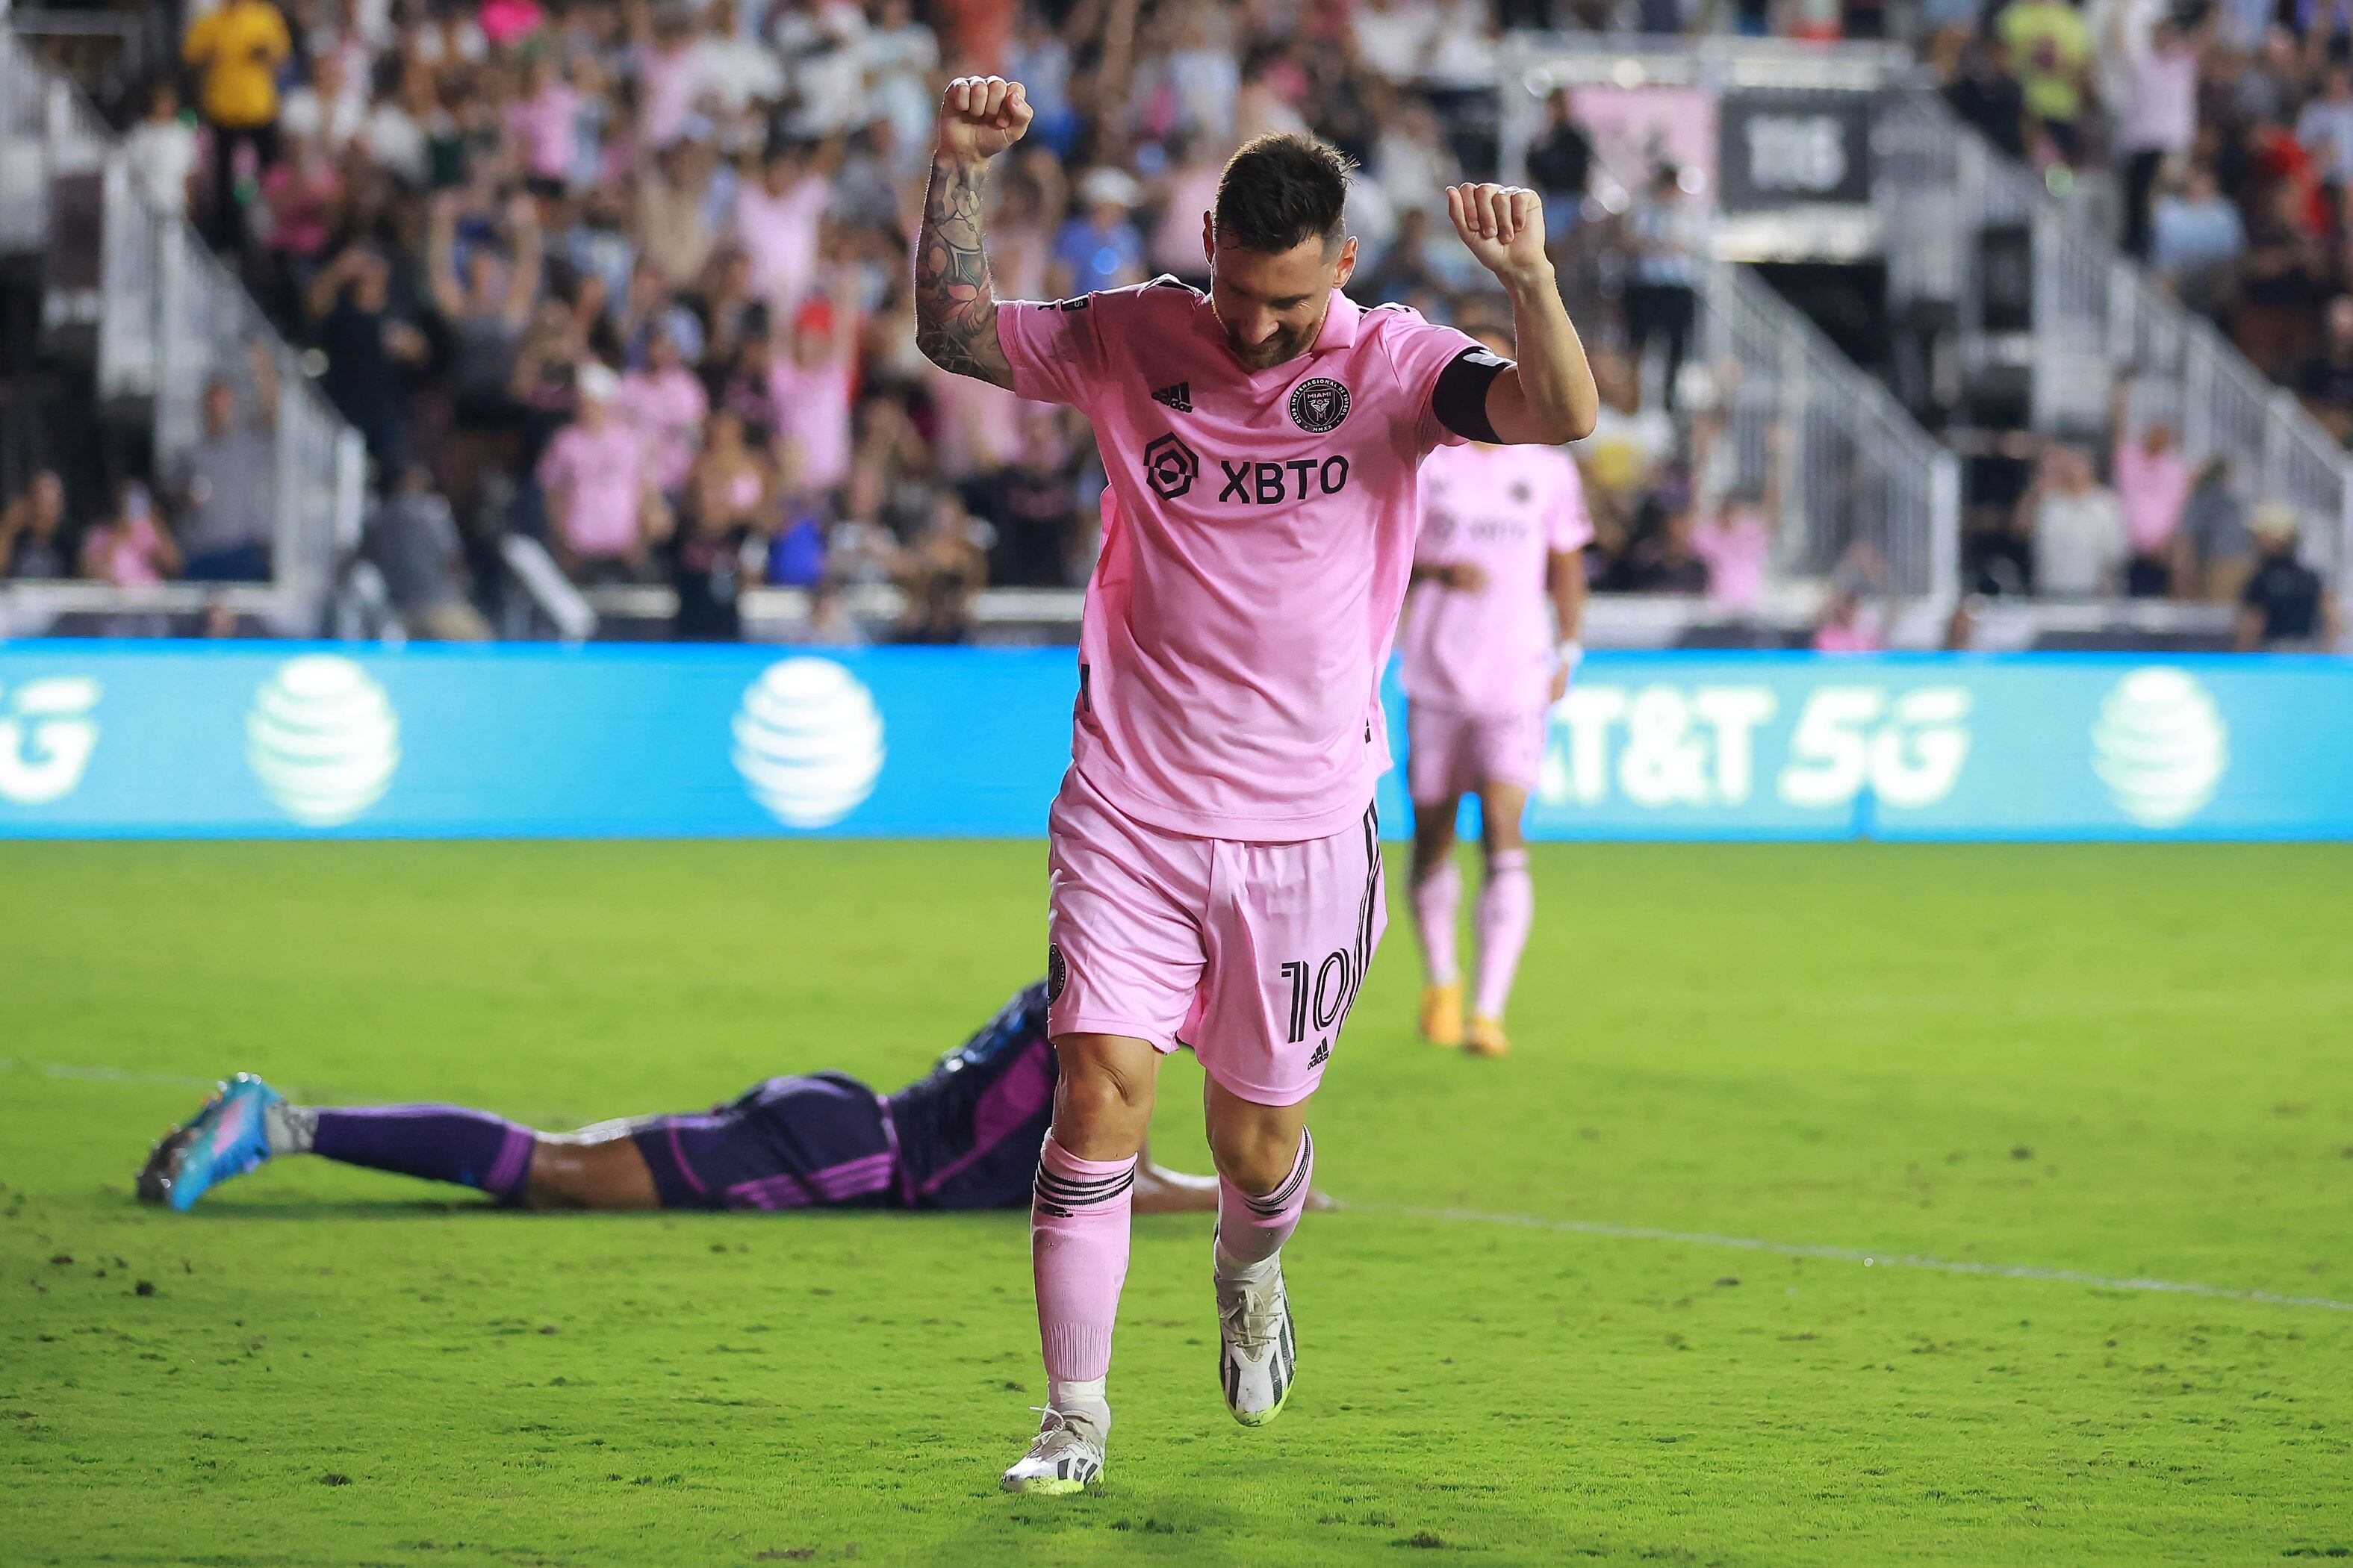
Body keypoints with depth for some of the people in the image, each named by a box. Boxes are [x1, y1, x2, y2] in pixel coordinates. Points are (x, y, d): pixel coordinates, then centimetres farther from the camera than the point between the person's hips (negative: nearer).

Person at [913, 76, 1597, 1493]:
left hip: (1305, 829, 0)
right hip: (1130, 815, 0)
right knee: (1102, 1094, -12)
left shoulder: (1392, 365, -5)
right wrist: (960, 168, -4)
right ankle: (1075, 1419, -4)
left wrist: (1531, 281, -41)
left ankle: (1250, 1276, 46)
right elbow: (952, 333, 11)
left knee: (1257, 1136, 9)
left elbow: (1564, 417, -21)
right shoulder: (1131, 341, 2)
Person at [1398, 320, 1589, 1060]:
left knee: (1503, 838, -15)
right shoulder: (1424, 464, 4)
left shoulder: (1549, 472, 6)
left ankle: (1489, 1012, -19)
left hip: (1516, 683, -1)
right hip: (1435, 675, 1)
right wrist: (1436, 571, -15)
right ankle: (1440, 983, 32)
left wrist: (1567, 651, 5)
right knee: (1433, 835, 9)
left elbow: (1566, 568, 16)